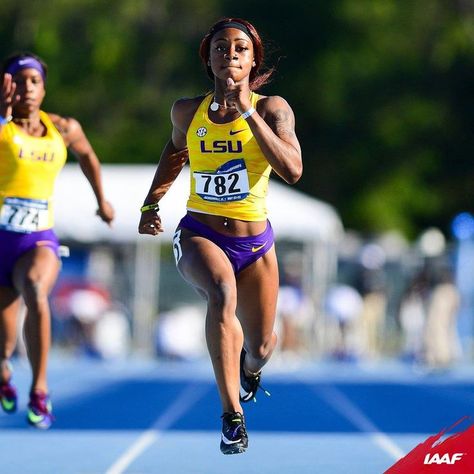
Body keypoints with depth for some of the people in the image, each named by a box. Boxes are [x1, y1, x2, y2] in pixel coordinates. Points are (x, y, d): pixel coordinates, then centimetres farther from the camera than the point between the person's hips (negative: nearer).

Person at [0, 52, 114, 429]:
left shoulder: (64, 129, 6)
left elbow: (87, 155, 28)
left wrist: (101, 199, 36)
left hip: (38, 241, 1)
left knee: (35, 292, -34)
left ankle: (40, 391, -26)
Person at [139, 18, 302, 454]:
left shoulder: (272, 108, -9)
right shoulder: (188, 111, -1)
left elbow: (292, 171, -26)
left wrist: (247, 111, -27)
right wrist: (151, 204, 16)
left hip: (254, 242, 1)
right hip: (199, 235, -1)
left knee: (259, 348, 13)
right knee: (222, 291, -36)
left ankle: (249, 368, 55)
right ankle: (232, 414, -34)